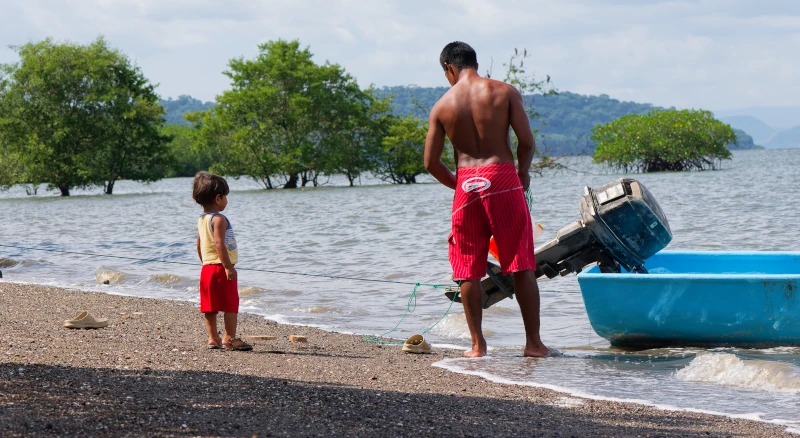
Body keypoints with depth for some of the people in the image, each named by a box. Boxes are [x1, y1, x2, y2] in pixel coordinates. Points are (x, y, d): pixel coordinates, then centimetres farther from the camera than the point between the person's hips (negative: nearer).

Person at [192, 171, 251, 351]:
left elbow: (199, 245, 18)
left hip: (206, 267, 9)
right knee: (231, 304, -3)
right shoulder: (218, 219, -15)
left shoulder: (201, 220, 13)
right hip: (221, 268, -9)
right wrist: (228, 266, -24)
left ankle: (213, 338, 12)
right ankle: (230, 338, -2)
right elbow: (218, 243, -24)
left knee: (210, 306, 9)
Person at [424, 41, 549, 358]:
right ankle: (533, 342, 4)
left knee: (469, 270, 9)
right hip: (503, 177, -1)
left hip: (466, 184, 1)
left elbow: (431, 162, 3)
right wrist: (523, 173, 11)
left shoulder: (442, 106, 4)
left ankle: (477, 344, 9)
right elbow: (527, 140, -6)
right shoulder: (505, 92, 0)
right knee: (522, 266, 4)